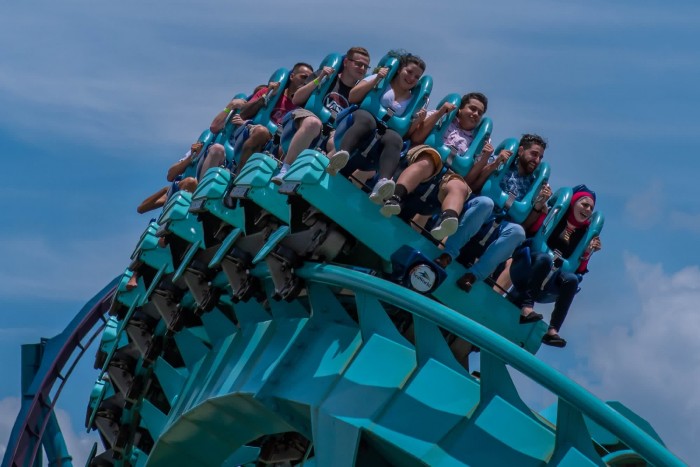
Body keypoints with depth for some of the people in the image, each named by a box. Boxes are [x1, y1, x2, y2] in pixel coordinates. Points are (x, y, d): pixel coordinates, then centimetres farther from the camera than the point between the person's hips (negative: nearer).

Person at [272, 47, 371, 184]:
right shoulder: (326, 76, 13)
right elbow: (296, 100, 5)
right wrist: (319, 80, -5)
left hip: (333, 133, 2)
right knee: (313, 123, -39)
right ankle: (284, 171, -40)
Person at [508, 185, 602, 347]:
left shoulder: (584, 234, 16)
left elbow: (579, 270, 11)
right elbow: (530, 230, -11)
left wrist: (588, 251, -3)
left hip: (542, 286, 4)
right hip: (525, 269, -4)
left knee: (572, 279, -26)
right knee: (545, 258, -34)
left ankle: (553, 330, -34)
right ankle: (525, 305, -41)